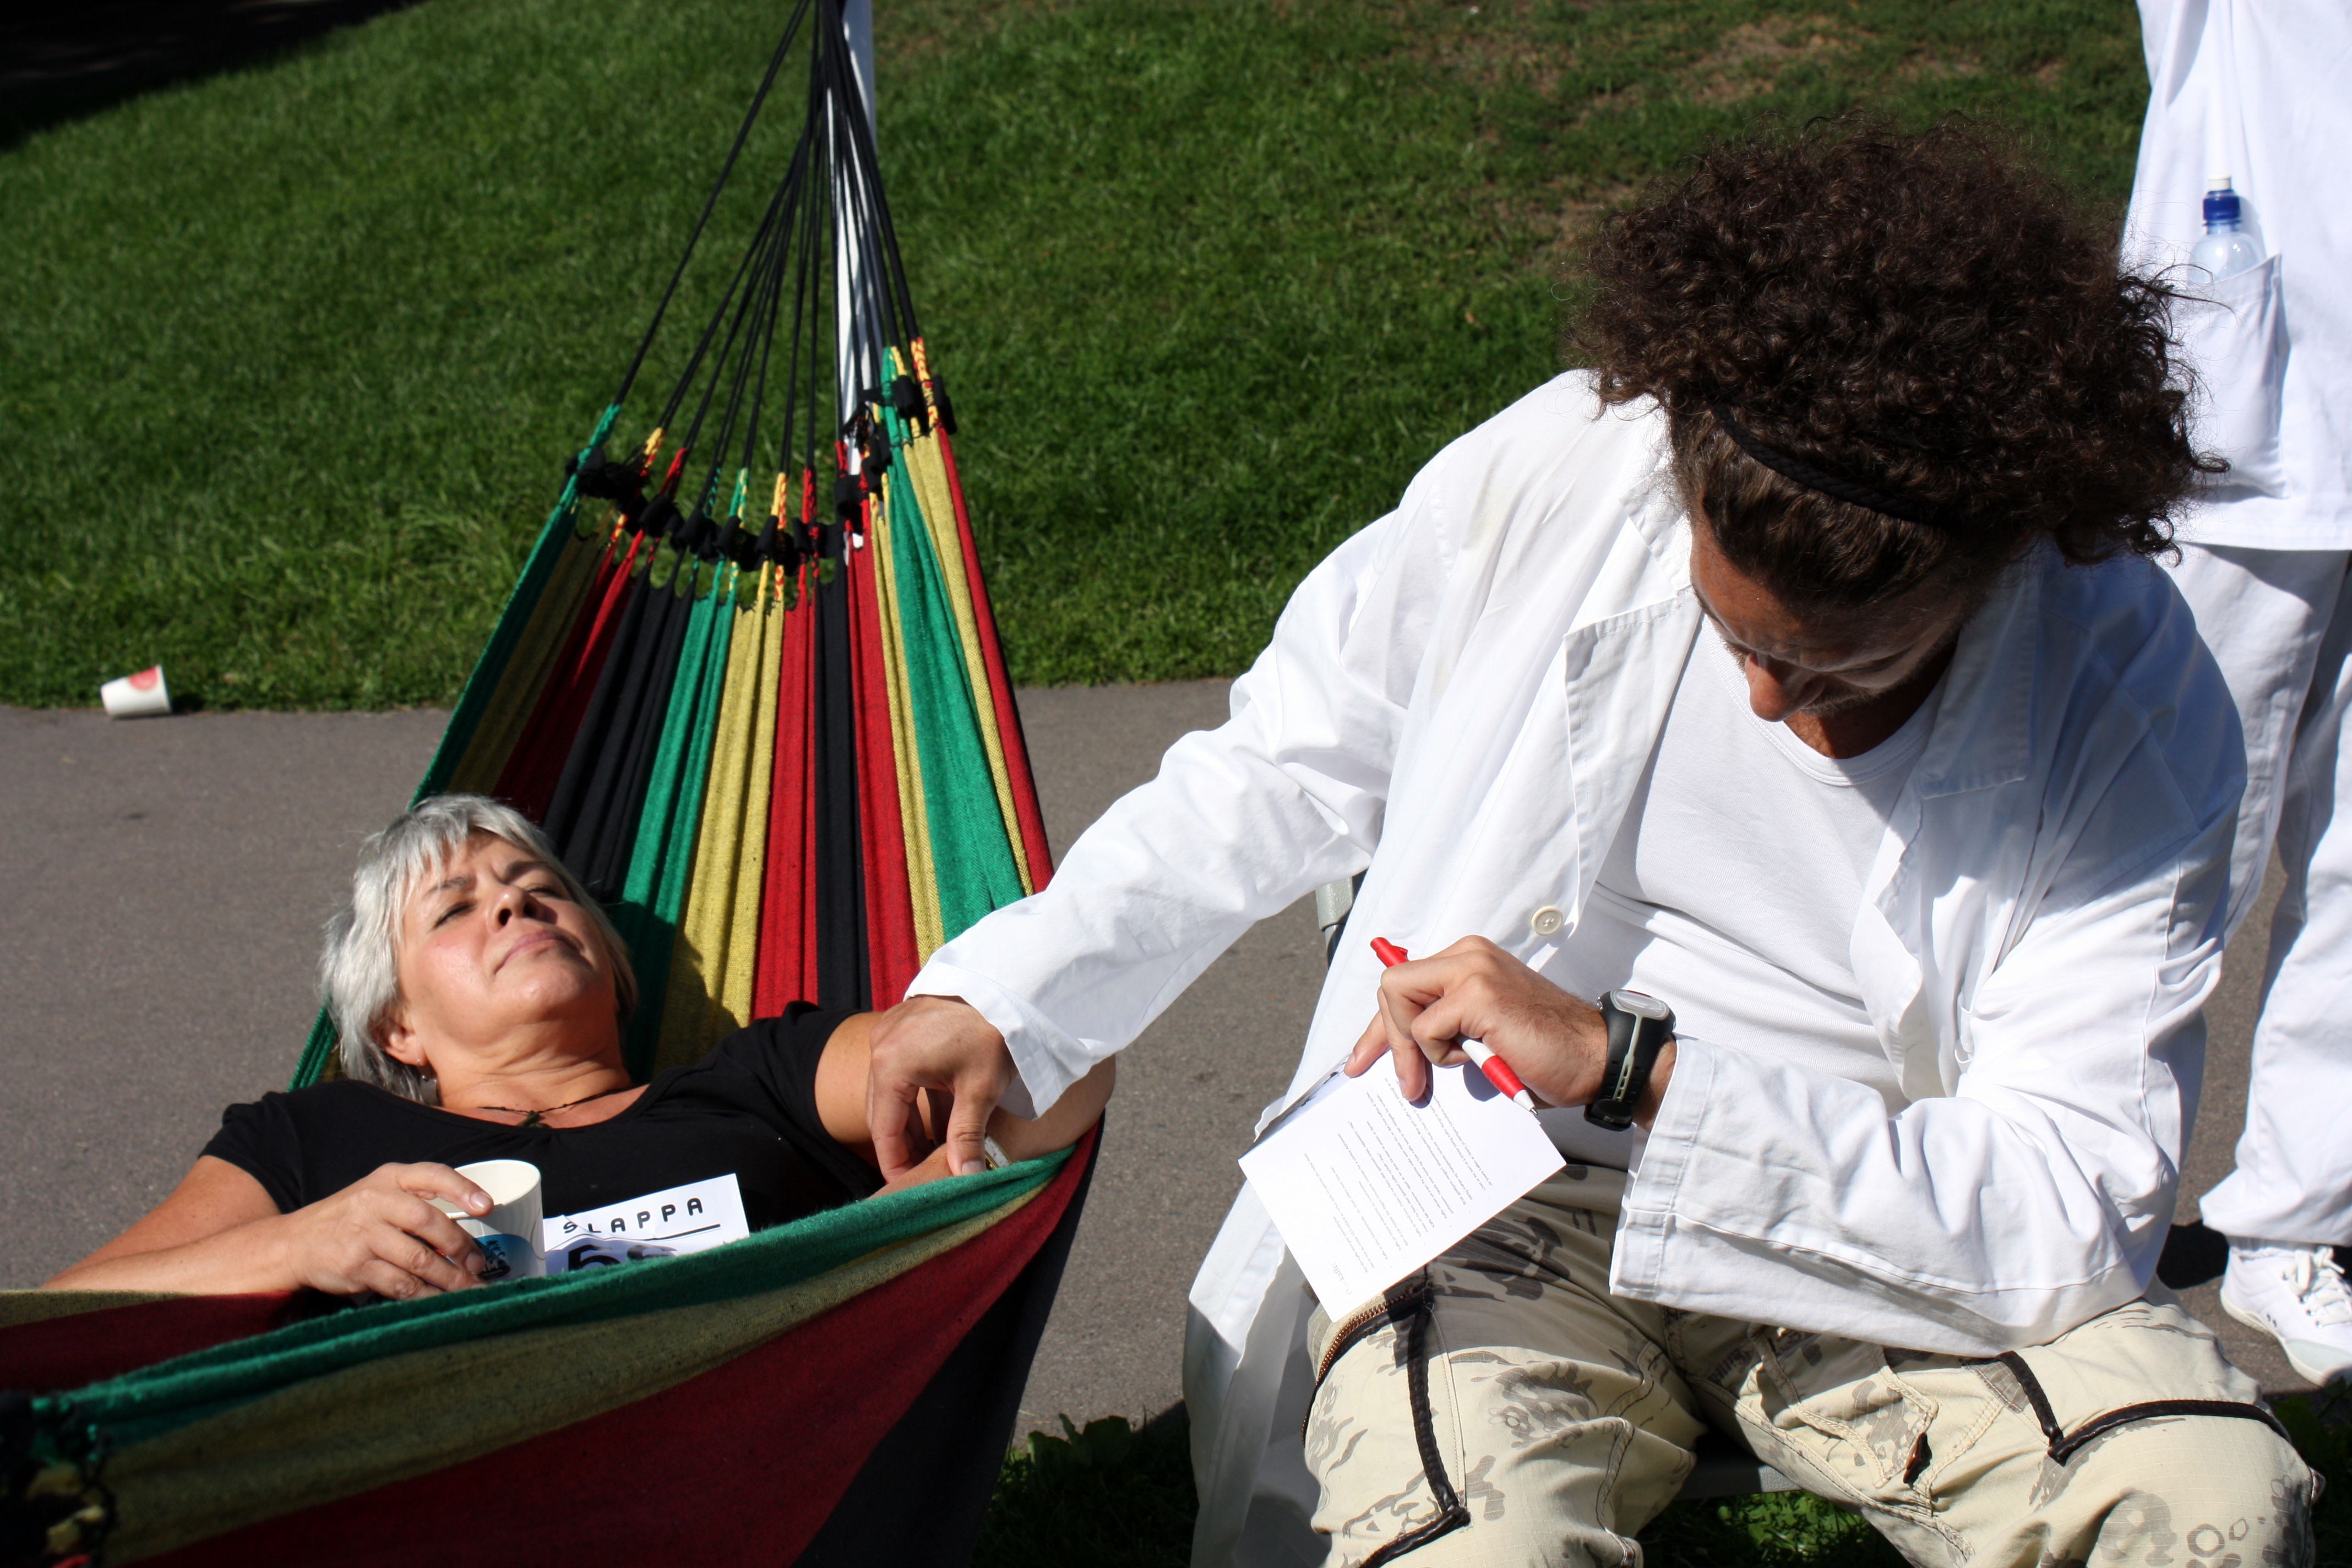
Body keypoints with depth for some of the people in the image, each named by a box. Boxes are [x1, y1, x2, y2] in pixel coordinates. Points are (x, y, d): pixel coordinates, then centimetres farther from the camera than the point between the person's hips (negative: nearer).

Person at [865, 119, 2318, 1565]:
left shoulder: (2138, 701, -14)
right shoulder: (1551, 479, -12)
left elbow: (2077, 1208, -19)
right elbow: (1282, 777, 5)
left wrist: (1635, 1073, -26)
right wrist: (1001, 993, -3)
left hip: (1896, 1227, 1)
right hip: (1516, 1204, 0)